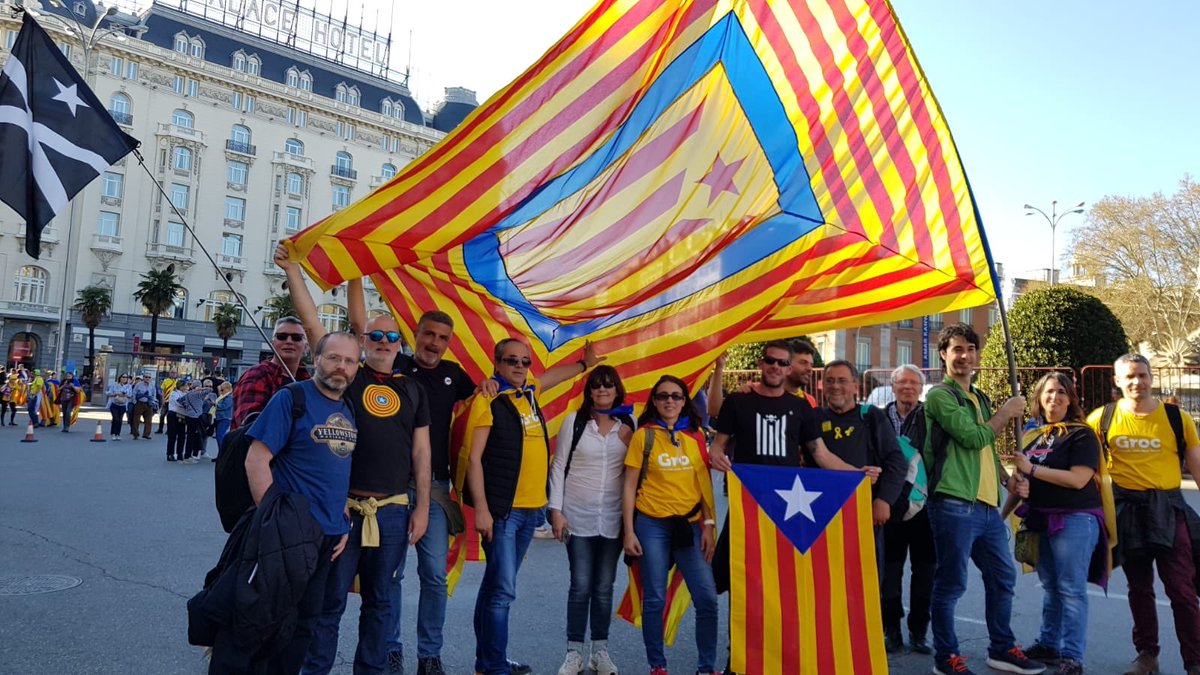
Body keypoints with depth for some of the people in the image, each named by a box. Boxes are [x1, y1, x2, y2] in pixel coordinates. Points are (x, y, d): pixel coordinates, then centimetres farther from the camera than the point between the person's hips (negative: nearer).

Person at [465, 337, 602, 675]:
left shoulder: (528, 392, 11)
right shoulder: (488, 401, -9)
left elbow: (551, 376, 34)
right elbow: (474, 458, -12)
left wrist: (584, 364, 45)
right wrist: (481, 509, -17)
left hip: (531, 508, 7)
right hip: (501, 509, -7)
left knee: (497, 586, 15)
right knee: (502, 590, -6)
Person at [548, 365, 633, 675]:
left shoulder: (628, 425, 5)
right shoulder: (574, 420, -2)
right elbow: (559, 466, -1)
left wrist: (628, 441, -6)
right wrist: (556, 509, -5)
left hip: (613, 518, 2)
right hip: (578, 515, -2)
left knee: (604, 587, 9)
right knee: (581, 586, 0)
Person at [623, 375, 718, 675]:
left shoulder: (696, 436, 6)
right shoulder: (644, 436, 0)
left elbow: (705, 483, 9)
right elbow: (630, 487, 1)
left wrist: (709, 525, 1)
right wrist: (629, 531, -4)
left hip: (690, 525, 2)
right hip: (652, 525, -2)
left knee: (707, 597, -1)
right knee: (654, 599, 5)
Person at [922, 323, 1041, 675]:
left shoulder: (979, 398, 19)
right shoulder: (940, 396, -7)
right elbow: (974, 438, -16)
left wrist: (1008, 480, 11)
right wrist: (1006, 413, -2)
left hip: (987, 504, 9)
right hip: (954, 504, -9)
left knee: (1003, 577, 16)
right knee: (951, 583, -1)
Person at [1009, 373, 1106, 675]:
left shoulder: (1081, 434, -7)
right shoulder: (1031, 434, 11)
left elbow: (1078, 479, -18)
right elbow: (1022, 477, 23)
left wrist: (1031, 469, -16)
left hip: (1074, 519, -6)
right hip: (1041, 519, 6)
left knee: (1071, 590, -2)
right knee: (1050, 587, 15)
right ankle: (1048, 645, 25)